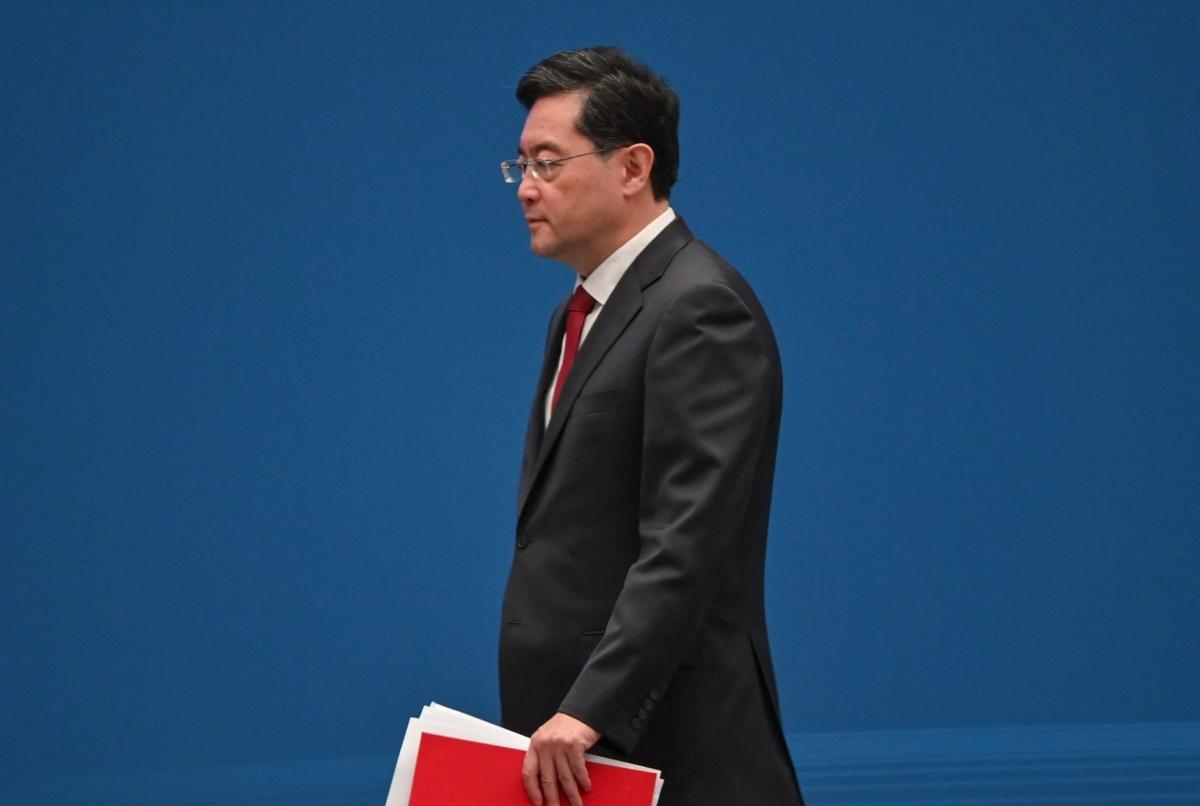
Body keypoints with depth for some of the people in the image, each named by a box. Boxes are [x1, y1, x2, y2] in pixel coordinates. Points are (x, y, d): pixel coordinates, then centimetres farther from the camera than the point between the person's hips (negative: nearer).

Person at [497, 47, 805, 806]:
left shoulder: (701, 308, -14)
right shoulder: (585, 313, 17)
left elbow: (686, 543, -23)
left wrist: (590, 711, -28)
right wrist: (547, 718, 15)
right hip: (579, 741, 9)